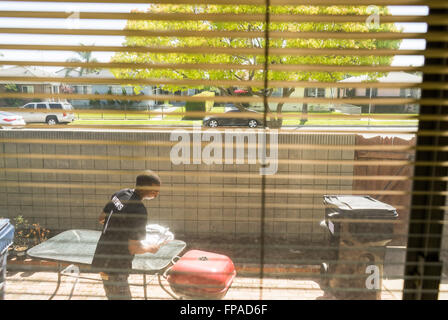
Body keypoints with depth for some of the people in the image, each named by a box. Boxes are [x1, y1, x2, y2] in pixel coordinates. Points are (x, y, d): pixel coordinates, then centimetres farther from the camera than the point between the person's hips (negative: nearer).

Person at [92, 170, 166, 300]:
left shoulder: (120, 194, -1)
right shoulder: (139, 211, -25)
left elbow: (101, 218, 12)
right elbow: (134, 248, -21)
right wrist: (151, 248, -4)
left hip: (103, 256, 9)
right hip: (115, 266, -9)